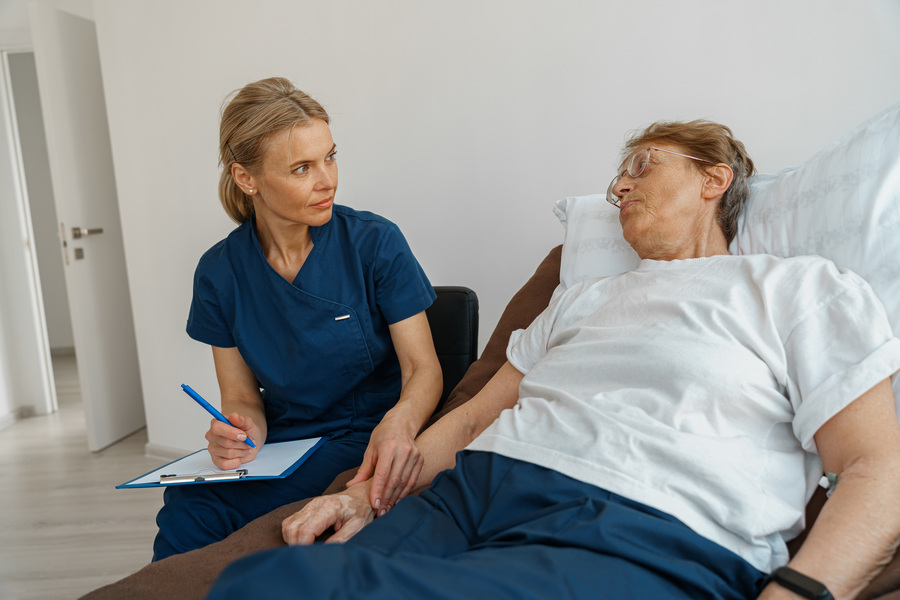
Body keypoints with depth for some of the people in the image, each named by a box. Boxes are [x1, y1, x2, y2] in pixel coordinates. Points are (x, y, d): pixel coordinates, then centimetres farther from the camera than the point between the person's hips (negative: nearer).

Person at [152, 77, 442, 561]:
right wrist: (239, 432, -19)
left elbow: (423, 368, -10)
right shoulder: (219, 273, 0)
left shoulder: (375, 243, -9)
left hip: (367, 441, -3)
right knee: (184, 506, -26)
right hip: (280, 445, 4)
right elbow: (241, 397, 5)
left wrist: (399, 422, -32)